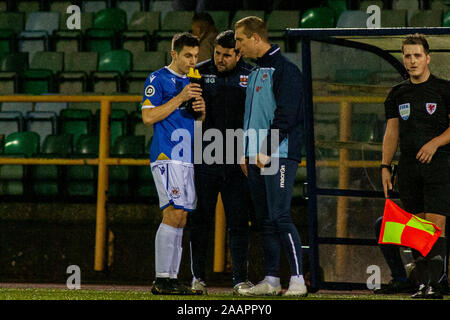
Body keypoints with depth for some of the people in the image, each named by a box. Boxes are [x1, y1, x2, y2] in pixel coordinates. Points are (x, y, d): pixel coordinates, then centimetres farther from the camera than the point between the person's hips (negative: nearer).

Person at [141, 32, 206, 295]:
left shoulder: (192, 82, 21)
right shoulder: (158, 80, -1)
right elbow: (148, 116, -10)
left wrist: (201, 109, 3)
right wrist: (180, 98, -13)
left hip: (189, 159, 8)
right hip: (167, 156, -8)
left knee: (180, 219, 5)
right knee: (174, 214, -17)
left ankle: (172, 278, 6)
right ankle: (162, 280, -17)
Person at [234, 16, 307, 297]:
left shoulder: (284, 69, -9)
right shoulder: (256, 72, 19)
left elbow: (285, 115, -16)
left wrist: (267, 151, -18)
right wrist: (247, 153, 16)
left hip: (279, 155, -9)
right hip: (257, 157, 9)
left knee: (280, 216, -14)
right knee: (265, 220, 8)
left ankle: (298, 280, -14)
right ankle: (271, 280, 12)